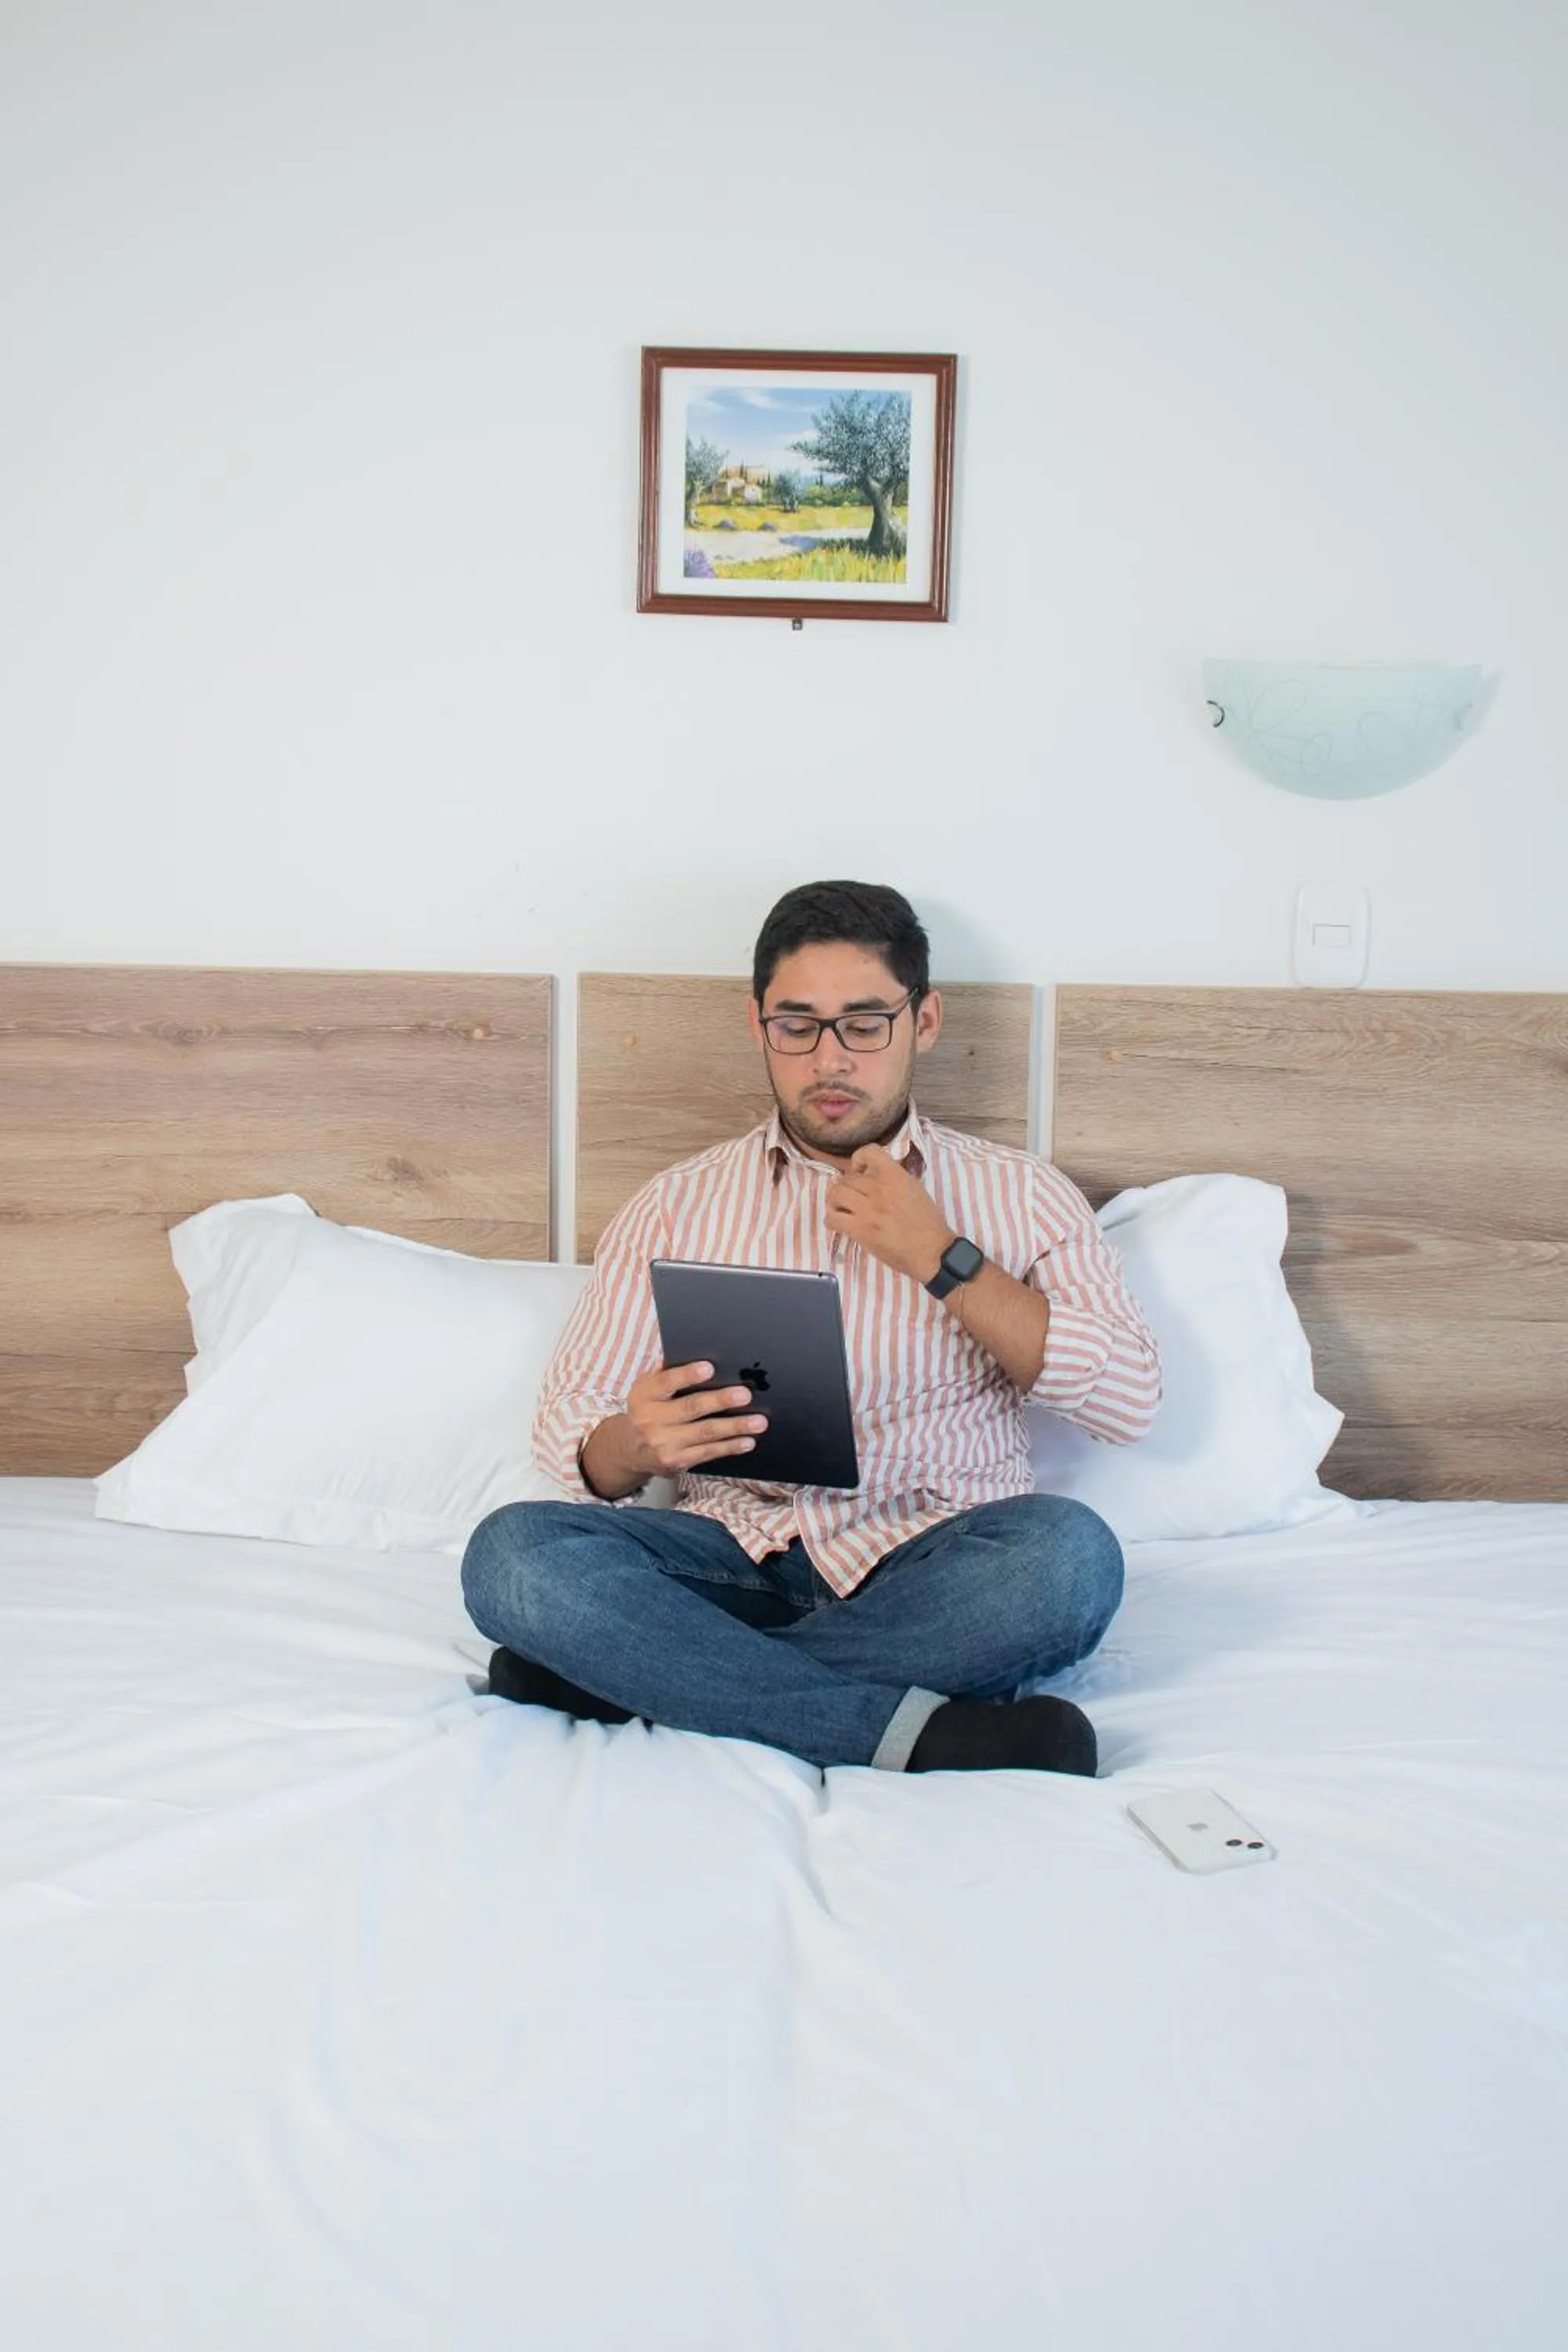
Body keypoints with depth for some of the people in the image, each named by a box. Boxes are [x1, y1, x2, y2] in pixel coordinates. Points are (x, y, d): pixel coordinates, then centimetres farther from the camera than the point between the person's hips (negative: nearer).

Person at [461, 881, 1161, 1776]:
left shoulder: (1021, 1194, 11)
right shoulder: (676, 1205, 14)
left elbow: (1130, 1398, -1)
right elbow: (571, 1426, 8)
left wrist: (942, 1260, -8)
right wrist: (634, 1447, -17)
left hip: (932, 1572, 0)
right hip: (734, 1558, 1)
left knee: (1069, 1551, -34)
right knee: (513, 1551, -26)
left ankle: (628, 1674, -22)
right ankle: (914, 1730, -28)